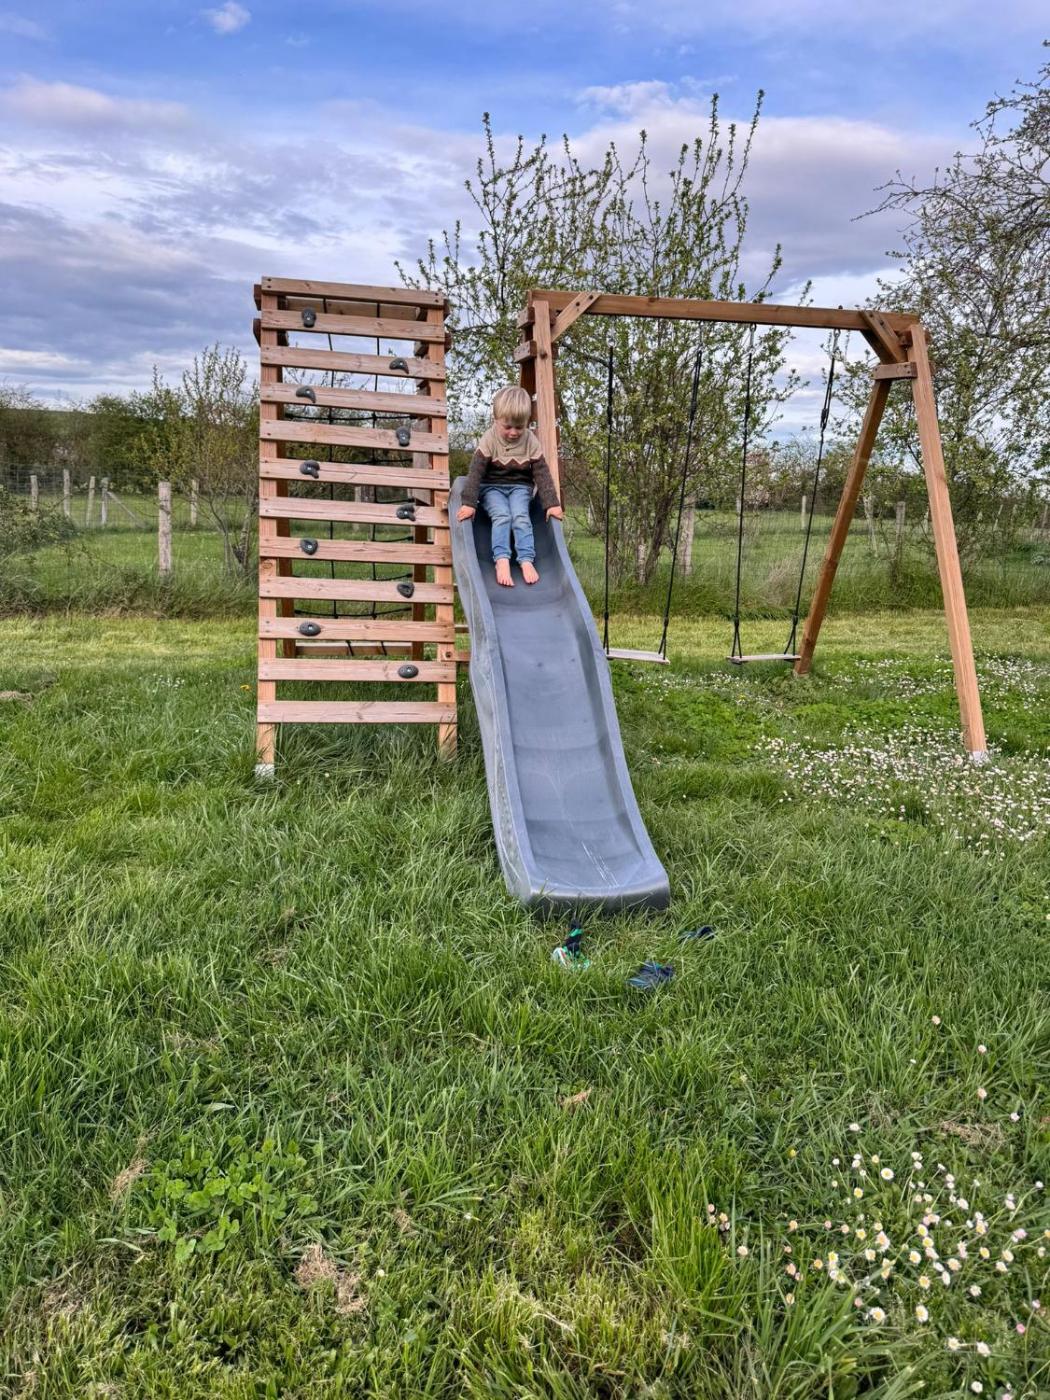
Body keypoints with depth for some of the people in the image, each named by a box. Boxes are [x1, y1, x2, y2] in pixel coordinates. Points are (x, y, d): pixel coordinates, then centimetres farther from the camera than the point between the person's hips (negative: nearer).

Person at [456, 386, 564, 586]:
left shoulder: (531, 441, -8)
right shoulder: (489, 439, -14)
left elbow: (542, 474, -6)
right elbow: (475, 472, -17)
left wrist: (552, 504, -12)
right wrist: (469, 503, -23)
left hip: (520, 486, 2)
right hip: (492, 487, -1)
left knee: (520, 516, -25)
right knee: (501, 516, -27)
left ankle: (527, 560, -28)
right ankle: (501, 561, -35)